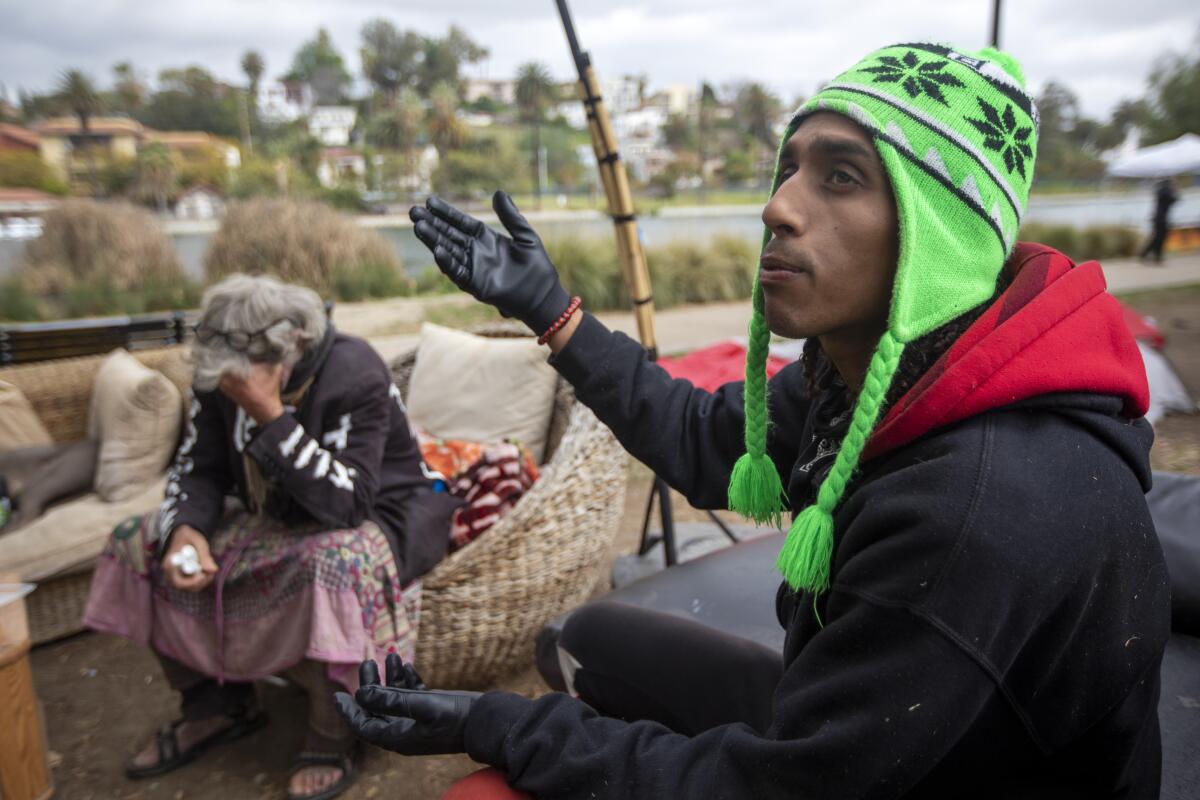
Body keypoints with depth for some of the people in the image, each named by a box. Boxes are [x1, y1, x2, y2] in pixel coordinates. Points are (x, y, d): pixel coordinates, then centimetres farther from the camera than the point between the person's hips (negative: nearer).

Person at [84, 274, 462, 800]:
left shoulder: (354, 375, -27)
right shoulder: (219, 377, -8)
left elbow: (347, 502, -33)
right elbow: (197, 470, 0)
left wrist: (271, 416, -38)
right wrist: (187, 530, -22)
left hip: (377, 516, -6)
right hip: (275, 518, 7)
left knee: (335, 562, -41)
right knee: (139, 541, -2)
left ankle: (330, 747, -17)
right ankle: (213, 704, 10)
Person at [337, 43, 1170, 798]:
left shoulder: (991, 507, -38)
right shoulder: (858, 372, -12)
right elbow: (706, 440, 5)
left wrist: (498, 728, -21)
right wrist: (549, 309, 4)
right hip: (834, 717, 7)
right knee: (596, 639, 9)